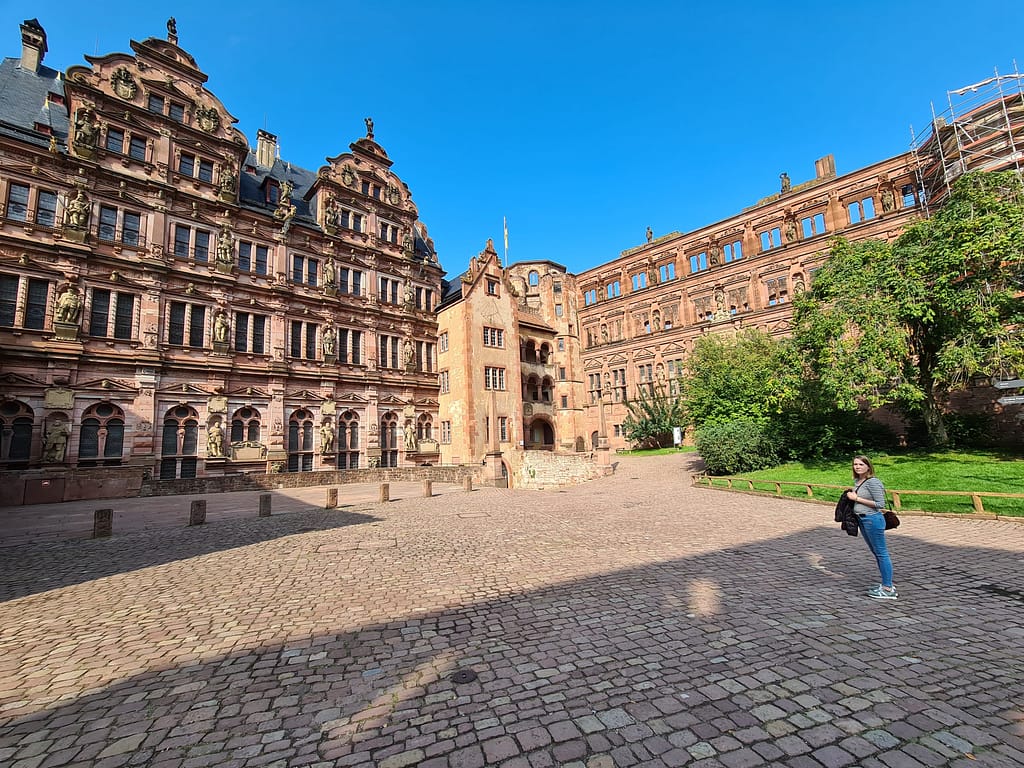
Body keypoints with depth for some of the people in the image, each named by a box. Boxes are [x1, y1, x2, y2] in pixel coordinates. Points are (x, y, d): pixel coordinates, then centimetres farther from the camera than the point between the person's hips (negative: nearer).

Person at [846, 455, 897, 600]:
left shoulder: (873, 482, -16)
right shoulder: (857, 481, 9)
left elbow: (880, 504, -18)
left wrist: (857, 498, -17)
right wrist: (851, 496, 4)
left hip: (872, 520, -9)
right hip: (862, 520, 9)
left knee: (881, 553, 0)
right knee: (876, 553, 16)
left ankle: (888, 590, 7)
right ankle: (886, 584, 28)